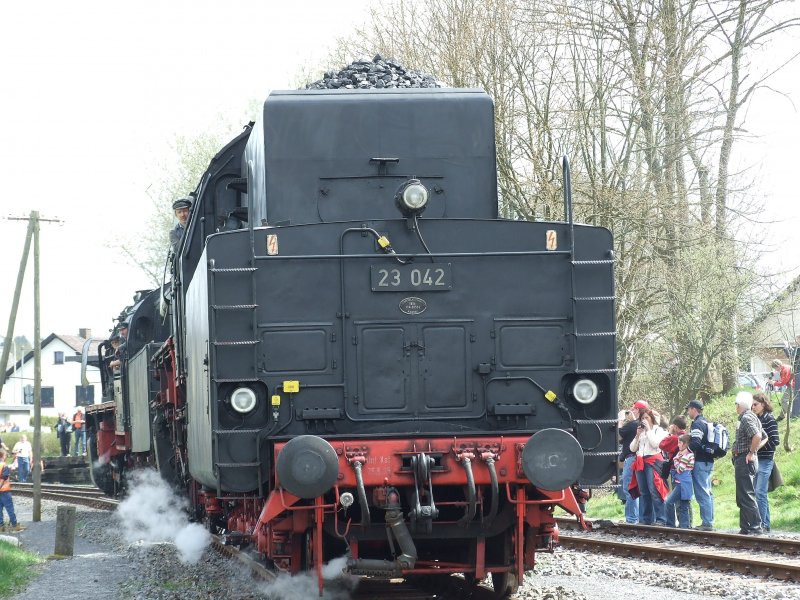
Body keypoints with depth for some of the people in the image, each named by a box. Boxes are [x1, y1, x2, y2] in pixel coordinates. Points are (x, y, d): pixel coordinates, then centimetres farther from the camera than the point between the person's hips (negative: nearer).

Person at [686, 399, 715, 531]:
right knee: (708, 493, 12)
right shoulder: (706, 423, 18)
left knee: (702, 493, -9)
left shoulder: (697, 424, -13)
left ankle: (706, 523, -11)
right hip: (709, 461, 10)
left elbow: (695, 443, -23)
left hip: (700, 462, -10)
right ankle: (709, 522, 15)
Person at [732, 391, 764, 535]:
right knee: (742, 497, 14)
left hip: (744, 460, -11)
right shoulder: (751, 417, 17)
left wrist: (751, 453, -19)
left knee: (746, 496, -10)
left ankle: (755, 527, -12)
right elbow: (764, 437, 23)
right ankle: (745, 528, 16)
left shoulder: (746, 418, -14)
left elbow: (757, 436, -29)